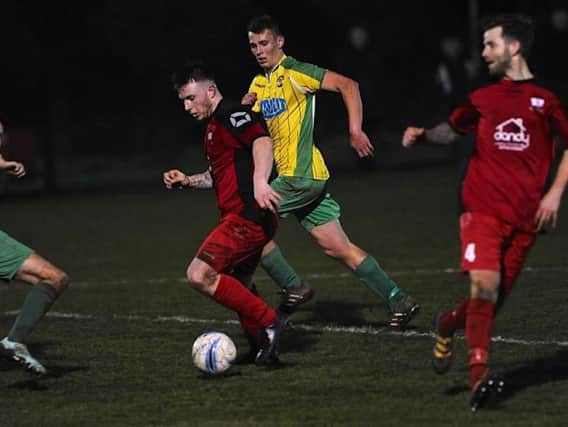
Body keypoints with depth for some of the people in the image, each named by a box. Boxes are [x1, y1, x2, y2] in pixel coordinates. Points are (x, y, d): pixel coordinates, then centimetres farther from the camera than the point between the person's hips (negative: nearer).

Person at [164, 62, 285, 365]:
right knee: (237, 289, 17)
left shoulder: (232, 116, -9)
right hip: (244, 218, 11)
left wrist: (260, 182, -44)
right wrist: (187, 180, 21)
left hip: (247, 217, -11)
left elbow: (262, 141, -28)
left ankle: (267, 323, -15)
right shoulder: (214, 126, 23)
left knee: (200, 275, -19)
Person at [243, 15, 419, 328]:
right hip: (294, 176, 9)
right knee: (340, 249, 6)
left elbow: (347, 85, -14)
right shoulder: (259, 84, 17)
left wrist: (355, 131, -19)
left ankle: (292, 288, 2)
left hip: (301, 176, -9)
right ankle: (397, 300, 6)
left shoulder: (293, 73, -9)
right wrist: (244, 108, -2)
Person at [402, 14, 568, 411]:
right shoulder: (483, 98, 11)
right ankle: (480, 374, -21)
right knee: (485, 285, -20)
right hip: (482, 208, 0)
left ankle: (448, 324, 35)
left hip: (524, 216, 0)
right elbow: (452, 129, 26)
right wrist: (423, 134, 6)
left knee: (494, 300, 4)